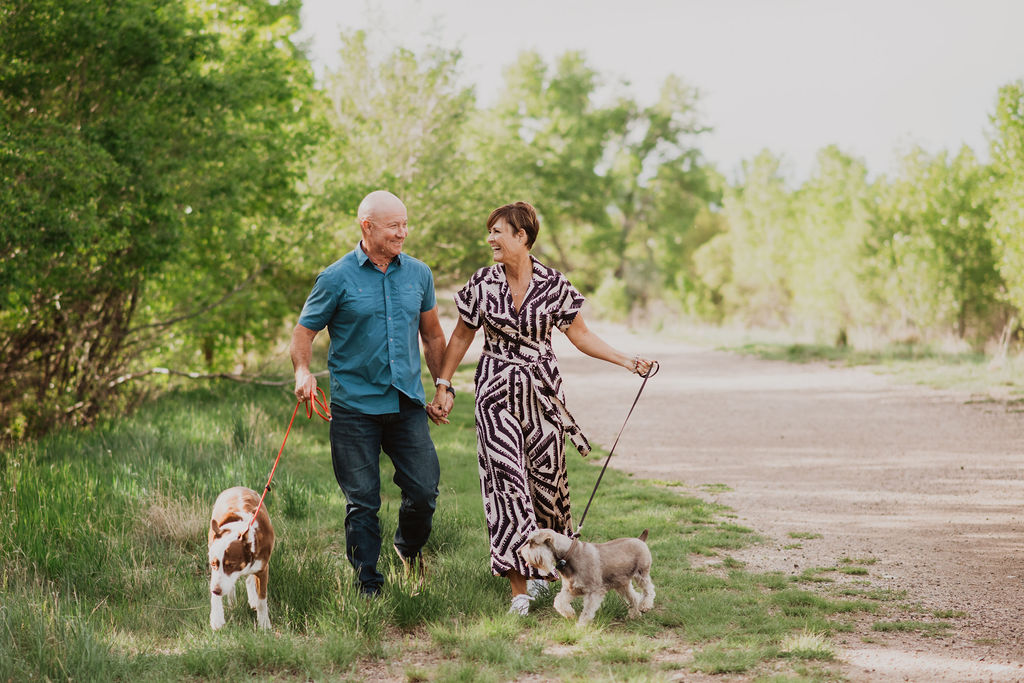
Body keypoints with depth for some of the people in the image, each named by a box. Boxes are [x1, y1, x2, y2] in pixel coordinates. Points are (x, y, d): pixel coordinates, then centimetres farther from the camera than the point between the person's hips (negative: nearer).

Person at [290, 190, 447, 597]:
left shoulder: (418, 274, 8)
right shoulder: (337, 278, -4)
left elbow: (432, 335, 19)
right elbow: (304, 331, 1)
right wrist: (302, 370, -18)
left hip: (407, 403, 3)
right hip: (355, 407, -3)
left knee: (424, 491, -2)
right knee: (363, 502, 2)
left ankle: (409, 547, 29)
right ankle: (369, 587, 13)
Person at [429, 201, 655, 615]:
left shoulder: (554, 285, -3)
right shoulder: (482, 283, -1)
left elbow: (580, 336, 5)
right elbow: (462, 336, 9)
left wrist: (626, 360, -3)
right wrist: (443, 385, 8)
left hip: (542, 391, 1)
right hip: (496, 393, 0)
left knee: (545, 477, 5)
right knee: (506, 479, -9)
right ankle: (519, 587, -8)